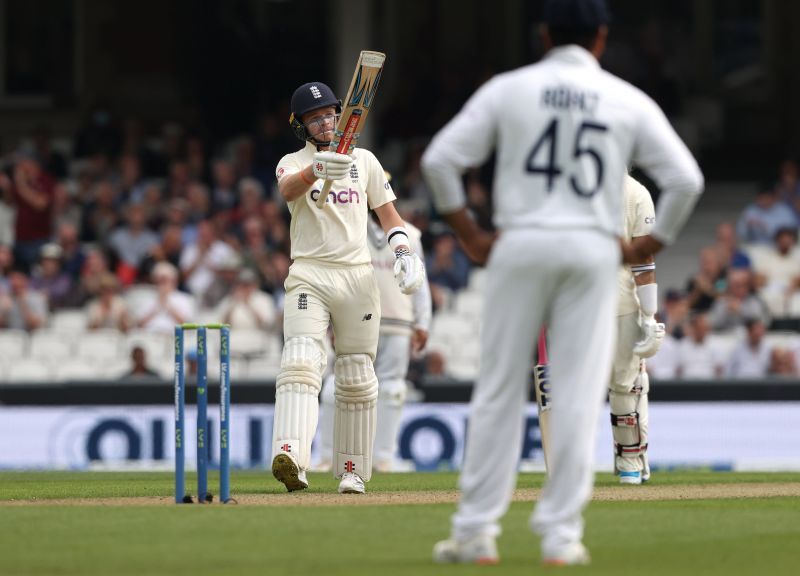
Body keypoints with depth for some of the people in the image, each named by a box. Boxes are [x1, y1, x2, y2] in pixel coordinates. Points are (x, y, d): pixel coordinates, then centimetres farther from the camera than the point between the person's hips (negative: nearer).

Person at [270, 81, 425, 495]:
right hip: (309, 275, -3)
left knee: (357, 377, 3)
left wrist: (401, 247, -4)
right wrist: (317, 170, -43)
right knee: (300, 361, -21)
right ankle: (290, 457, -37)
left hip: (357, 276, 3)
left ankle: (352, 472, 10)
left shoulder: (364, 160, 13)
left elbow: (386, 211, 16)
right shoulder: (292, 164, 3)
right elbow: (287, 189, -21)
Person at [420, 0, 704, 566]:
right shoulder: (628, 100, 6)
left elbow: (440, 159, 0)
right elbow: (686, 178, 0)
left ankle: (476, 532, 4)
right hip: (594, 250, 0)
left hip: (520, 247, 0)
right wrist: (651, 244, 9)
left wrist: (470, 234, 7)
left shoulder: (507, 90, 5)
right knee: (577, 396, 2)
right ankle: (561, 534, -1)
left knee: (500, 391, 5)